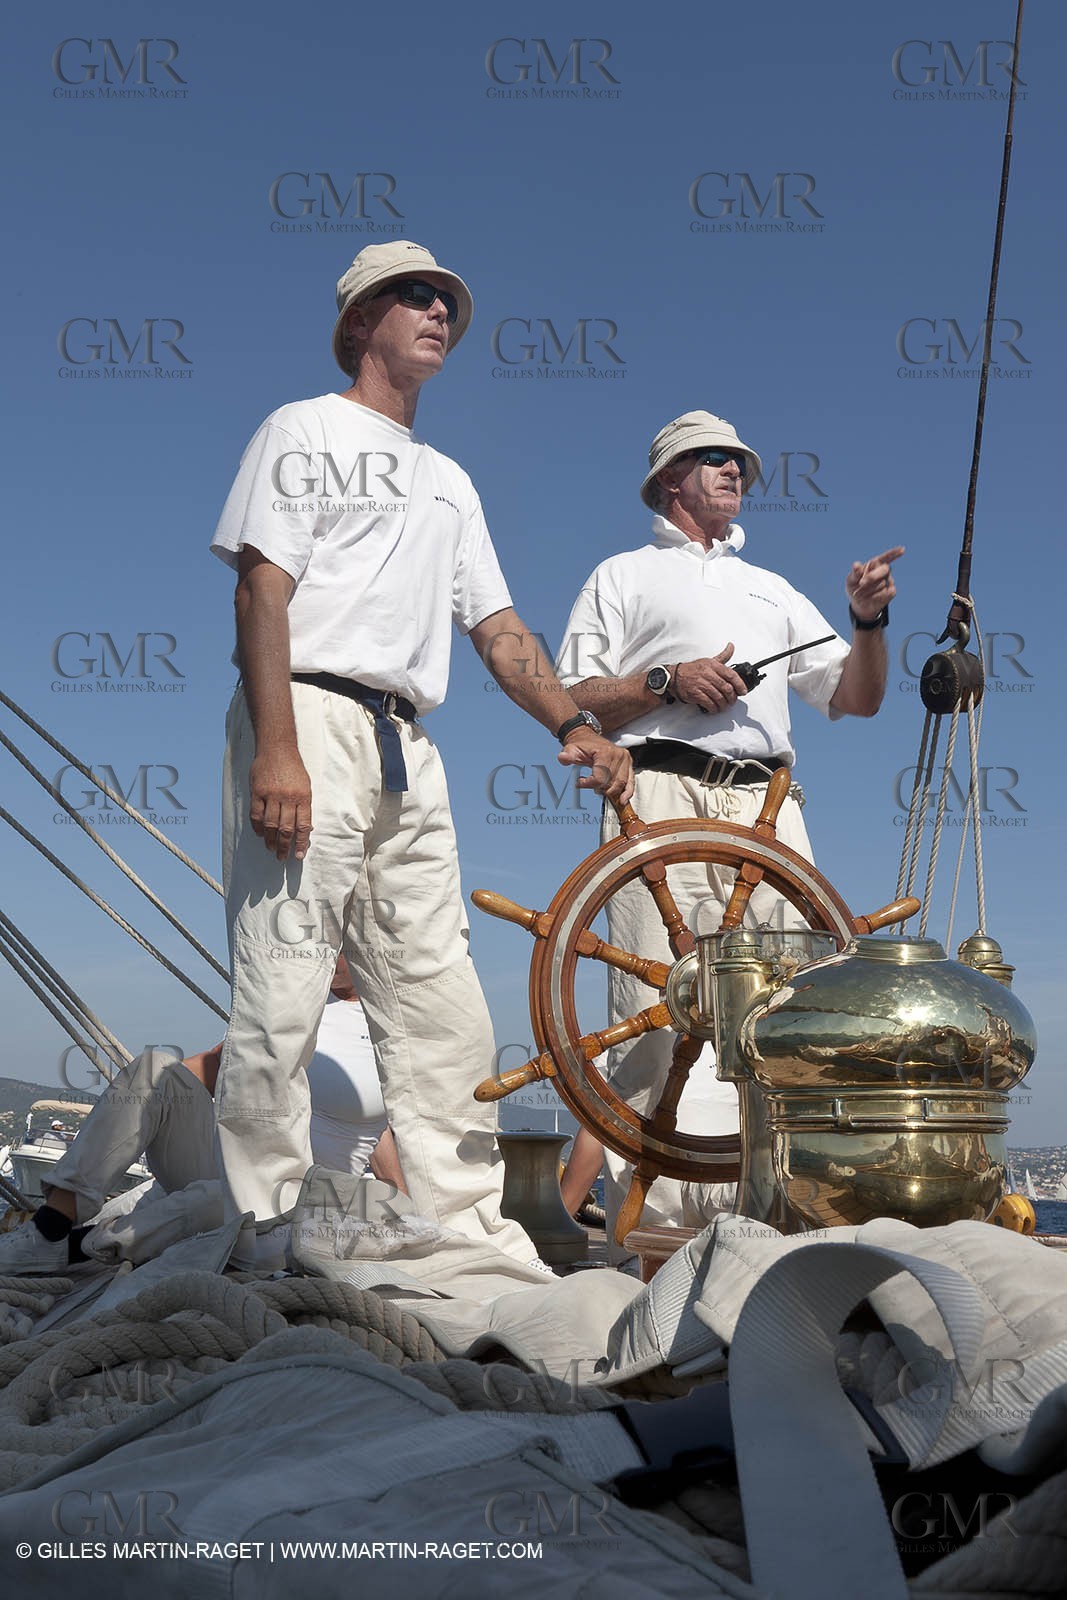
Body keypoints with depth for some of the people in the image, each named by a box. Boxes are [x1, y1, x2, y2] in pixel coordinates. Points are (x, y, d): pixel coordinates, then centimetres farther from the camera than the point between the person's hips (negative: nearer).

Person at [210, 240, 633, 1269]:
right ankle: (267, 1240, -4)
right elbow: (264, 590, -5)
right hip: (308, 721, -7)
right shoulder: (306, 429, 9)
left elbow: (497, 628, 23)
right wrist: (276, 750, -19)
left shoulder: (450, 482, 29)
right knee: (282, 999, -11)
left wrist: (573, 723, 4)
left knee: (444, 1009, 3)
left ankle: (474, 1235, 7)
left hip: (409, 750, 7)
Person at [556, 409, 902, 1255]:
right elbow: (572, 703, 10)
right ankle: (653, 1214, -15)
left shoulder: (774, 590, 33)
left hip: (769, 803, 4)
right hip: (663, 794, -4)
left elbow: (858, 697, 25)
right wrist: (669, 681, -4)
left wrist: (870, 621, 7)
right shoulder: (624, 576, 22)